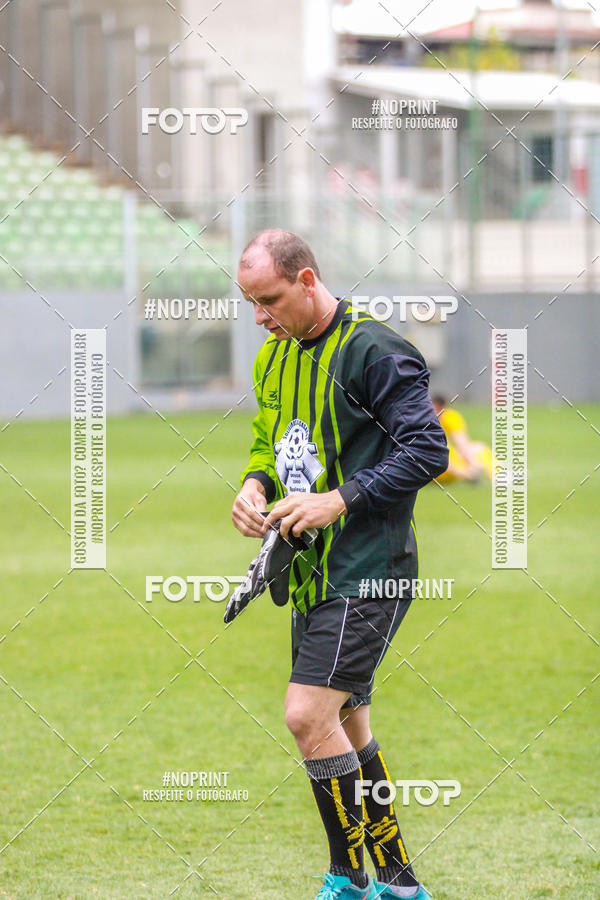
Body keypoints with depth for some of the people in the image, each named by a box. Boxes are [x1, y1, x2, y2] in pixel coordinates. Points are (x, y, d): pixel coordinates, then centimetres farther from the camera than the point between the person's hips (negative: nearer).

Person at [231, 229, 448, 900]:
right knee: (342, 725, 12)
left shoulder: (373, 352, -14)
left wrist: (338, 502, -21)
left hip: (367, 570, -9)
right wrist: (255, 484, 2)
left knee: (308, 715, -17)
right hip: (311, 570, 9)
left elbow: (427, 449, -16)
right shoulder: (273, 357, 12)